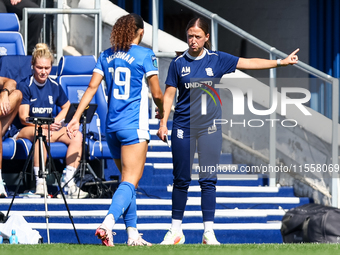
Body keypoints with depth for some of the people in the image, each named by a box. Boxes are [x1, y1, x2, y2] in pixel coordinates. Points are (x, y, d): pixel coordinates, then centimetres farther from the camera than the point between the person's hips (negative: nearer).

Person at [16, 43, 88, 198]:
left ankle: (69, 183, -25)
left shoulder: (54, 86, 8)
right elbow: (24, 118, -11)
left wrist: (56, 121, 2)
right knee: (42, 134, -40)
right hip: (26, 129, -5)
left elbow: (66, 106, 24)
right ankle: (39, 184, -41)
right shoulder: (25, 86, -7)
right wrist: (45, 125, -27)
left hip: (50, 128, 6)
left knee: (76, 136, -18)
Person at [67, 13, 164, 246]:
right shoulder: (145, 55, -6)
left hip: (112, 126, 6)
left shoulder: (107, 56, 9)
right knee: (130, 182, -10)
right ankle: (108, 223, -32)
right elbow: (156, 93, -7)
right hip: (134, 126, -6)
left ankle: (133, 234, 17)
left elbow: (92, 86, 2)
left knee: (128, 180, 17)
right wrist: (162, 112, 13)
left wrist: (76, 117, 1)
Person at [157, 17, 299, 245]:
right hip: (183, 127, 0)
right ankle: (176, 230, 14)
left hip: (210, 127, 0)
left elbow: (250, 63, 5)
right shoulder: (178, 63, 0)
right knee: (181, 180, 4)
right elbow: (169, 94, 4)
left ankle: (209, 232, 2)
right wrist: (163, 123, -5)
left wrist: (281, 62, 2)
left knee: (208, 180, -2)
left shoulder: (217, 60, 2)